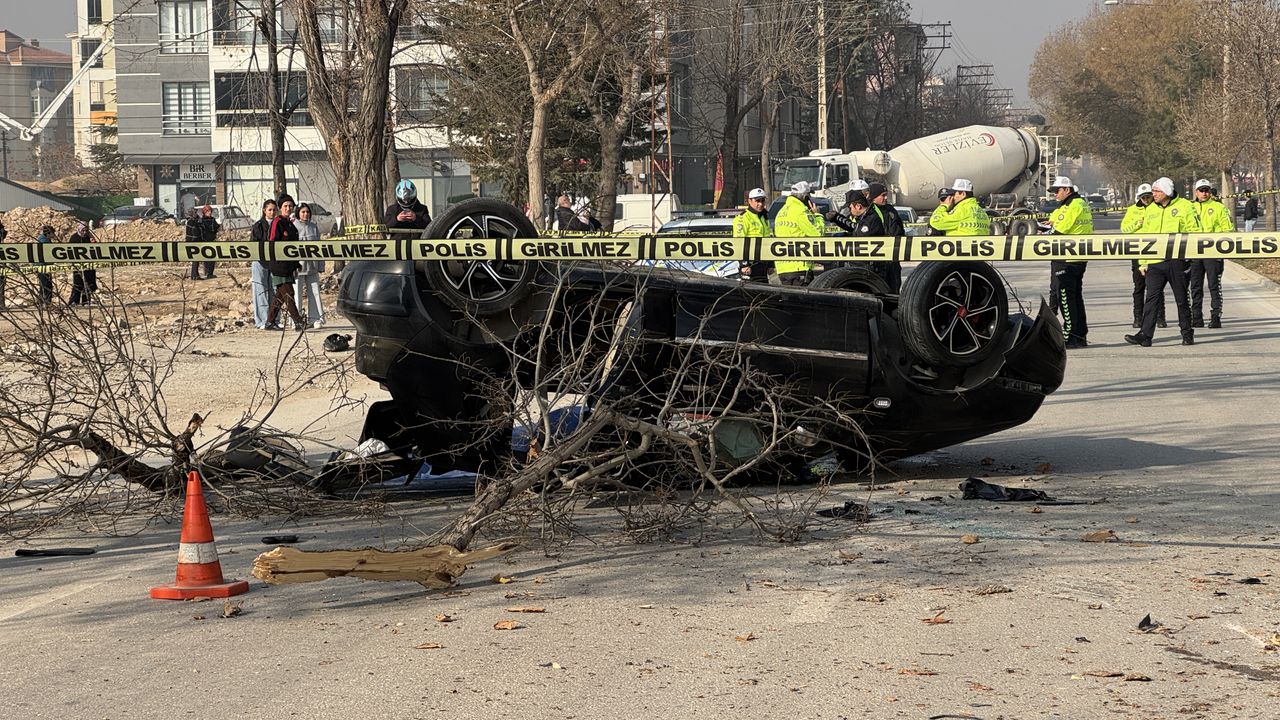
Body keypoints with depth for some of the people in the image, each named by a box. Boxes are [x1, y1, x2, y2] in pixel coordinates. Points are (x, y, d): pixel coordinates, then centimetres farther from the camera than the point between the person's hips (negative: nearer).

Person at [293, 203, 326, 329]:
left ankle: (315, 318, 6)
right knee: (297, 293, -1)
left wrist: (321, 266, 8)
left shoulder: (314, 227, 11)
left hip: (312, 266, 4)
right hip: (297, 265, -4)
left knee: (314, 292, 3)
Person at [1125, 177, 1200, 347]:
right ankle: (1145, 335, -7)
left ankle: (1187, 333, 18)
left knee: (1182, 299, 6)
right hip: (1154, 262, 4)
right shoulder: (1150, 210, 14)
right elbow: (1144, 236, 16)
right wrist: (1143, 261, 12)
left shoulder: (1184, 207, -1)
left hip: (1177, 261, -4)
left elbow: (1194, 231, -1)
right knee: (1151, 298, -4)